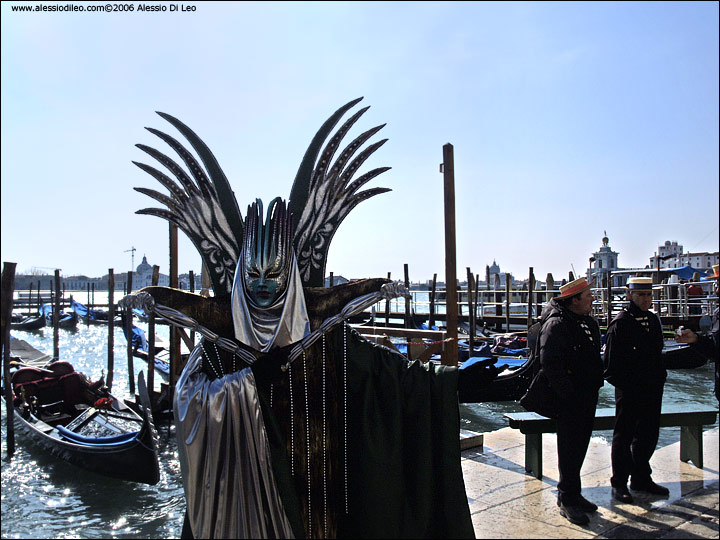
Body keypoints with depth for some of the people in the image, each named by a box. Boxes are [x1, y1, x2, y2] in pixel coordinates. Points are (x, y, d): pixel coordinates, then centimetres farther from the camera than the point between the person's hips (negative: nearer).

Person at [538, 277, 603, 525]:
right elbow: (549, 362, -21)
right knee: (569, 448, 0)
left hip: (588, 395, 9)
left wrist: (596, 383, 16)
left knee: (580, 444, 17)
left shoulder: (589, 322, 13)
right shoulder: (557, 324, -17)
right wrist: (568, 393, -21)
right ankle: (567, 500, 12)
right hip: (570, 399, -9)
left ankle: (572, 494, 31)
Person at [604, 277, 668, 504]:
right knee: (624, 436, 4)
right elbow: (612, 361, -12)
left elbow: (657, 353, 20)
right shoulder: (620, 323, -12)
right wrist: (623, 383, -14)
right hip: (629, 390, -7)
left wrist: (659, 377, 14)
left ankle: (641, 478, 31)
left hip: (652, 389, 7)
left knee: (648, 434, 16)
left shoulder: (653, 320, 10)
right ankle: (619, 483, 16)